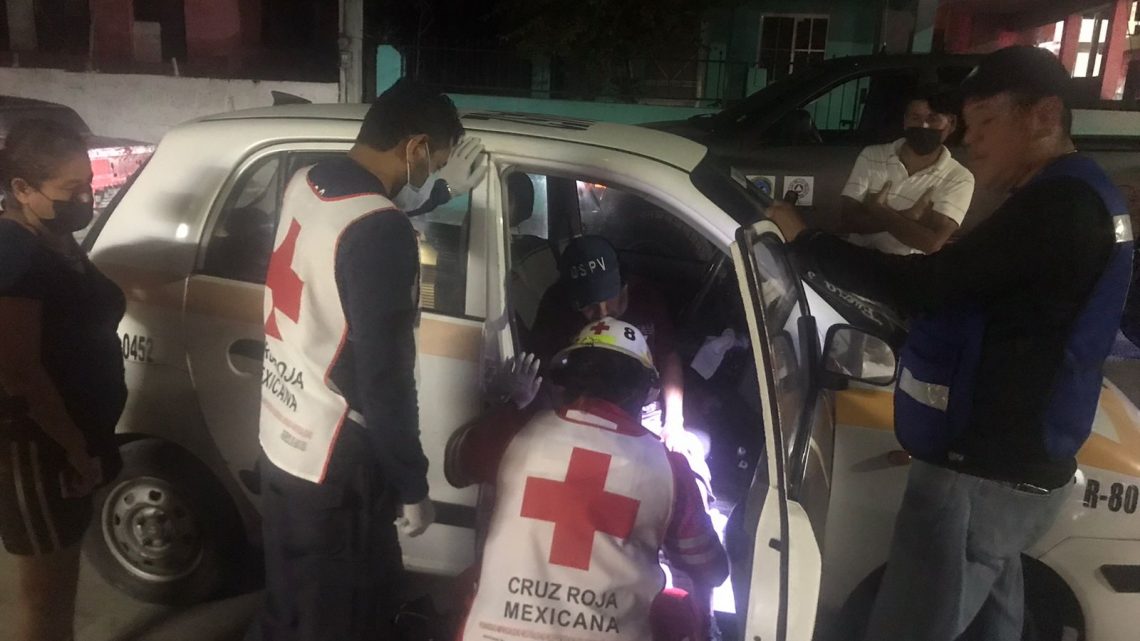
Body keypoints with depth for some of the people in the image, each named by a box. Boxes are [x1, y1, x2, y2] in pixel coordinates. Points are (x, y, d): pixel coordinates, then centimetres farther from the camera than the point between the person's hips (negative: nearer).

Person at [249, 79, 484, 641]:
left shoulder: (306, 184, 0)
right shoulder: (382, 231, -26)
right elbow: (384, 378, -24)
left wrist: (447, 192, 26)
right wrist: (413, 487, -13)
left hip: (280, 437, 8)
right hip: (333, 462, -8)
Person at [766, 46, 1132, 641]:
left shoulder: (1057, 207, -22)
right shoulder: (1079, 198, 13)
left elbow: (922, 285, -24)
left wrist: (804, 240, -16)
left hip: (982, 475, -11)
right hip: (1011, 466, 11)